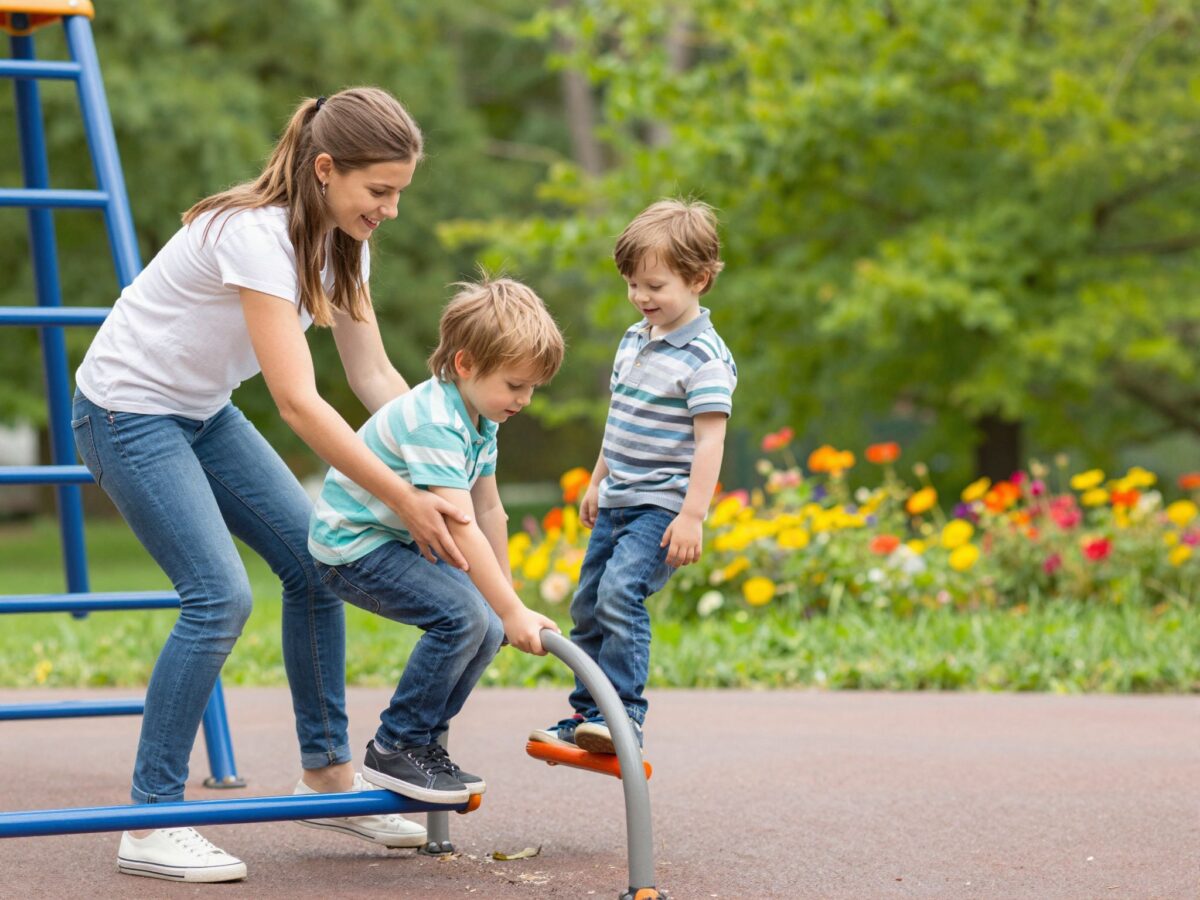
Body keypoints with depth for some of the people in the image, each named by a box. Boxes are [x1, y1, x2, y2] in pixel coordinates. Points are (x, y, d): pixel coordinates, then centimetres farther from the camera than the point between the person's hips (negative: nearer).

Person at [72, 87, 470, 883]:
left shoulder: (341, 240, -3)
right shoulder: (257, 235, -30)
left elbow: (376, 376, 0)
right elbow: (297, 401, -34)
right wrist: (403, 500, -33)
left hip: (202, 412, 9)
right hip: (128, 409, -9)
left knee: (314, 562, 4)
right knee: (219, 595, -19)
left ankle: (328, 773, 18)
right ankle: (151, 824, -13)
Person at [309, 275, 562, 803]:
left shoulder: (480, 420, 3)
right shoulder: (433, 422, -29)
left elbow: (489, 512, 11)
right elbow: (462, 528, -34)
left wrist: (508, 605, 13)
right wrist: (512, 611, -34)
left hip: (402, 542, 10)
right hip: (351, 547, -10)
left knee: (487, 630, 0)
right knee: (463, 616, -23)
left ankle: (422, 745, 12)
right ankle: (395, 749, -12)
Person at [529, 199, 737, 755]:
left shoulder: (704, 358, -14)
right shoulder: (633, 341, 12)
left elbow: (709, 440, -19)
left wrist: (692, 515, -23)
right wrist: (597, 482, 27)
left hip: (662, 506, -9)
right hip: (617, 502, 9)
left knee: (619, 593, -25)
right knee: (588, 606, 11)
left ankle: (624, 717, -24)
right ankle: (586, 717, 22)